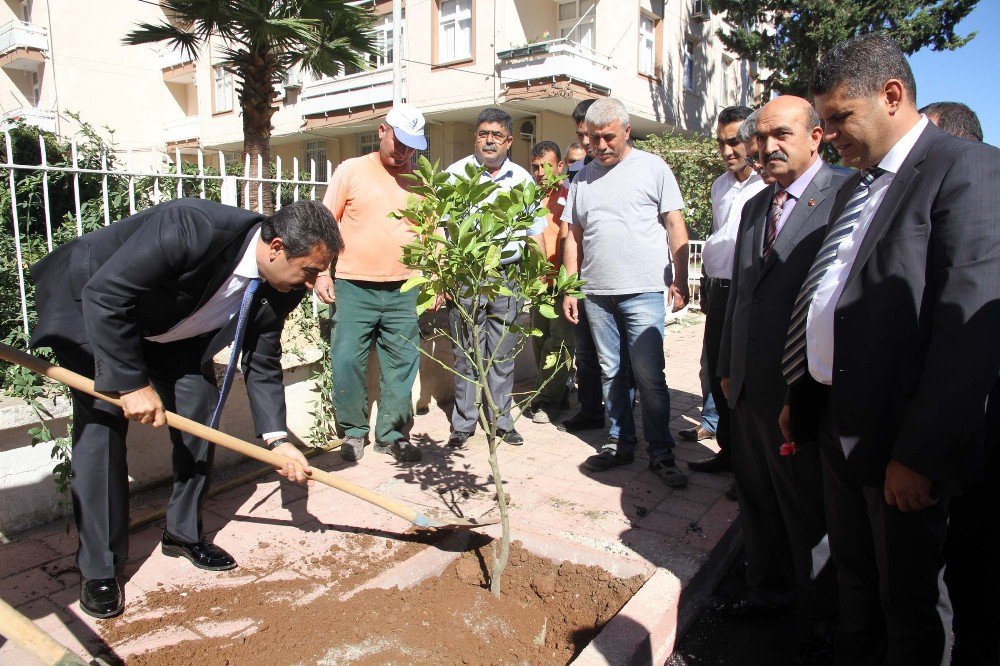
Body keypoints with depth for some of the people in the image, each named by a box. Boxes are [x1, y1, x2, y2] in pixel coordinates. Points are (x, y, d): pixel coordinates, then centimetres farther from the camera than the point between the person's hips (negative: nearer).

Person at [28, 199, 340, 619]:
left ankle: (183, 533, 19)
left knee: (201, 416, -1)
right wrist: (132, 383, -31)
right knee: (101, 426, -12)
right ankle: (98, 569, 3)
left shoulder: (278, 289, -17)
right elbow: (104, 295, -34)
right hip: (90, 312, -6)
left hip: (172, 331, 6)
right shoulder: (190, 228, -39)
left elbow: (261, 363, -8)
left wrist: (277, 439, -17)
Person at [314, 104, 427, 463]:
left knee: (402, 365, 5)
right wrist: (321, 273, -2)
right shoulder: (351, 170, 4)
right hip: (353, 288, -2)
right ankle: (354, 431, 18)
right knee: (347, 361, -1)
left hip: (403, 291, 2)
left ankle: (392, 434, 20)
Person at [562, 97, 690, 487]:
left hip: (642, 292, -4)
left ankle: (661, 452, 9)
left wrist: (680, 281, -6)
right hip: (595, 293, 4)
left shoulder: (653, 167, 2)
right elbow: (573, 237, 13)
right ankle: (621, 443, 23)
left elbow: (675, 226, 1)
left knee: (649, 375, -4)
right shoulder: (583, 178, 13)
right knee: (610, 372, 11)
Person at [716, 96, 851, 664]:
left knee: (808, 507, 9)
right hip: (749, 385, 7)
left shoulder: (845, 195, -11)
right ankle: (770, 588, 41)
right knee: (757, 498, 19)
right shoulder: (755, 206, 14)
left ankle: (821, 620, 30)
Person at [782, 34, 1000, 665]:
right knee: (854, 582, 22)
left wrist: (920, 453, -20)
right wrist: (802, 400, 14)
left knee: (910, 604, 12)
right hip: (840, 426, 8)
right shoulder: (854, 188, 15)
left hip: (901, 445, -7)